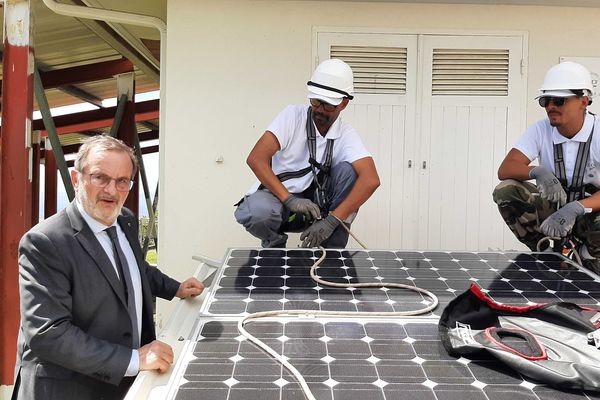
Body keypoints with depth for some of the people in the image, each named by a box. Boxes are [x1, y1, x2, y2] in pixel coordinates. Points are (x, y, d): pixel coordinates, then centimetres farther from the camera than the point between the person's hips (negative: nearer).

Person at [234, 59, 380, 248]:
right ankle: (275, 245, 0)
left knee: (348, 170, -22)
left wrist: (332, 221, -35)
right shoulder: (292, 115, -11)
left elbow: (371, 179, -24)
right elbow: (256, 158, -21)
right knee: (257, 210, -37)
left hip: (314, 203, 2)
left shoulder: (345, 134, -7)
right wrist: (289, 200, -31)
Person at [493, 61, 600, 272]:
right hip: (553, 207, 3)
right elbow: (505, 170, -16)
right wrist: (537, 171, -37)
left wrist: (576, 208, -44)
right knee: (505, 191, -22)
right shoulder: (540, 130, -6)